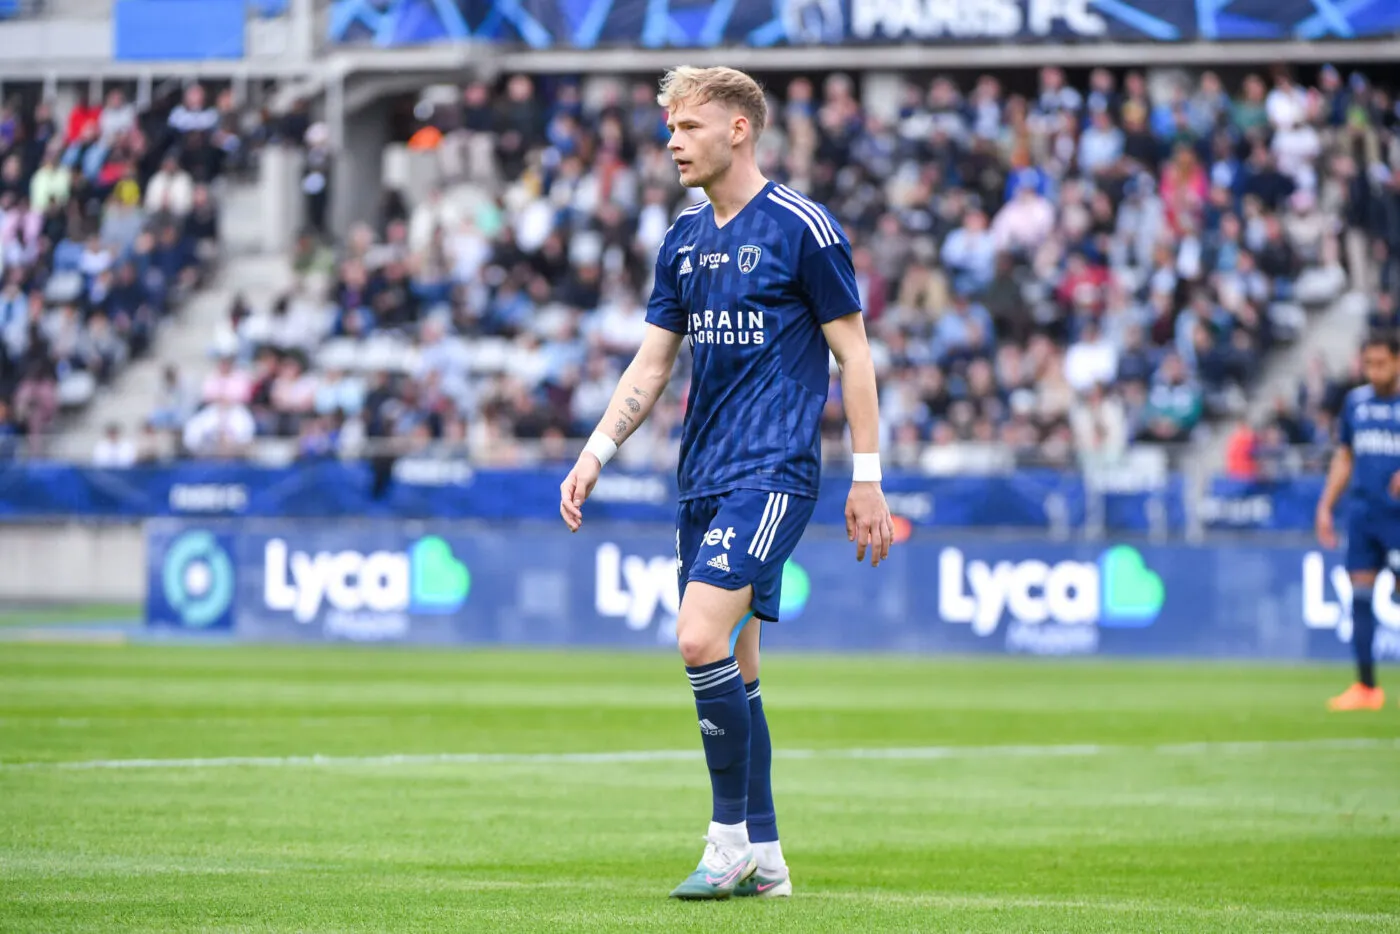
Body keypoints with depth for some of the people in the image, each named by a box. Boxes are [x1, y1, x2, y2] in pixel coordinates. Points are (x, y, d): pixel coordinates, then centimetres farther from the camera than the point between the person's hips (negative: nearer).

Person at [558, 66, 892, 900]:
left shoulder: (803, 228, -7)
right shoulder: (685, 239, 13)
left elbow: (853, 353, -5)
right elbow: (653, 363, 17)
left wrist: (868, 478, -8)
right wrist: (597, 454, 6)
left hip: (773, 472, -8)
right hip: (704, 478, 8)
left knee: (704, 642, -20)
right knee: (732, 666, 8)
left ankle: (732, 839, -10)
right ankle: (763, 860, 14)